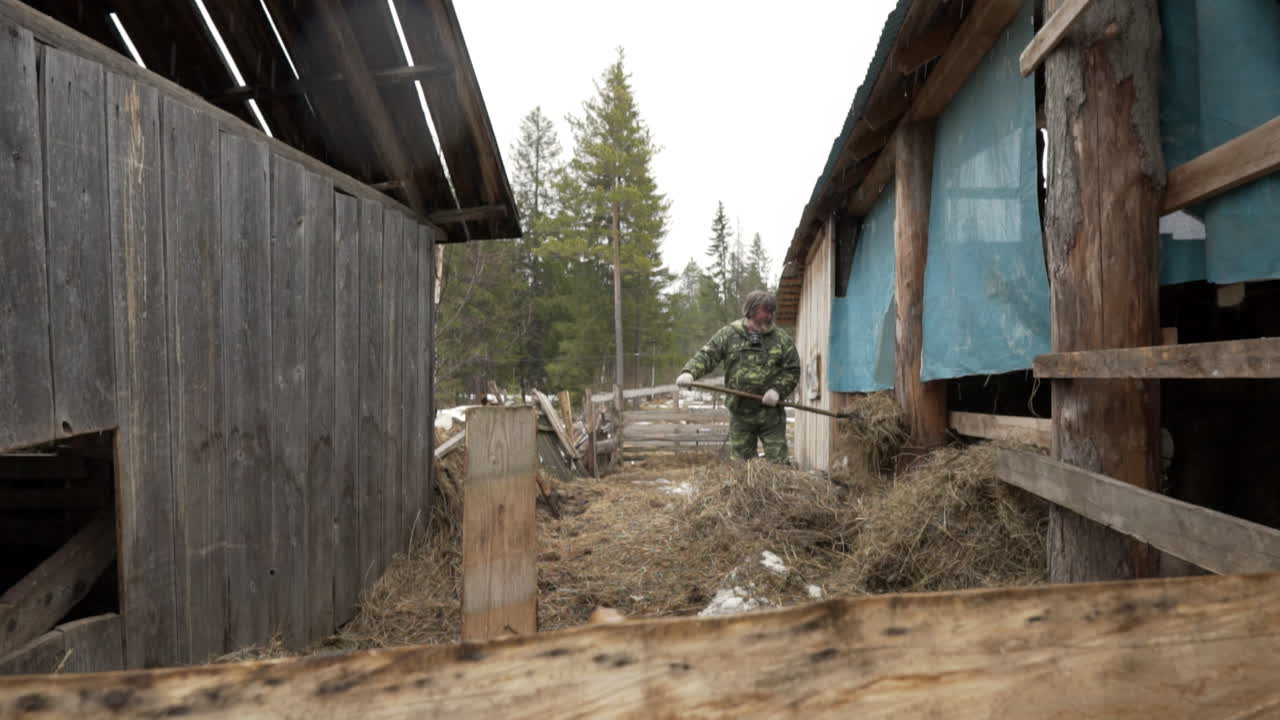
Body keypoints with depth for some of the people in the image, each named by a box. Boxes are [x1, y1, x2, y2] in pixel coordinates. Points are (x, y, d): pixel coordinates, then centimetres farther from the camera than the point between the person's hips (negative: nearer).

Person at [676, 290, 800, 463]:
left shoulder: (781, 339, 4)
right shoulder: (728, 334, 1)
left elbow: (792, 369, 5)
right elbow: (705, 356, -5)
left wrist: (778, 390, -12)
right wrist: (689, 372, -24)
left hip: (771, 413, 0)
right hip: (740, 413, 0)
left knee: (777, 462, 3)